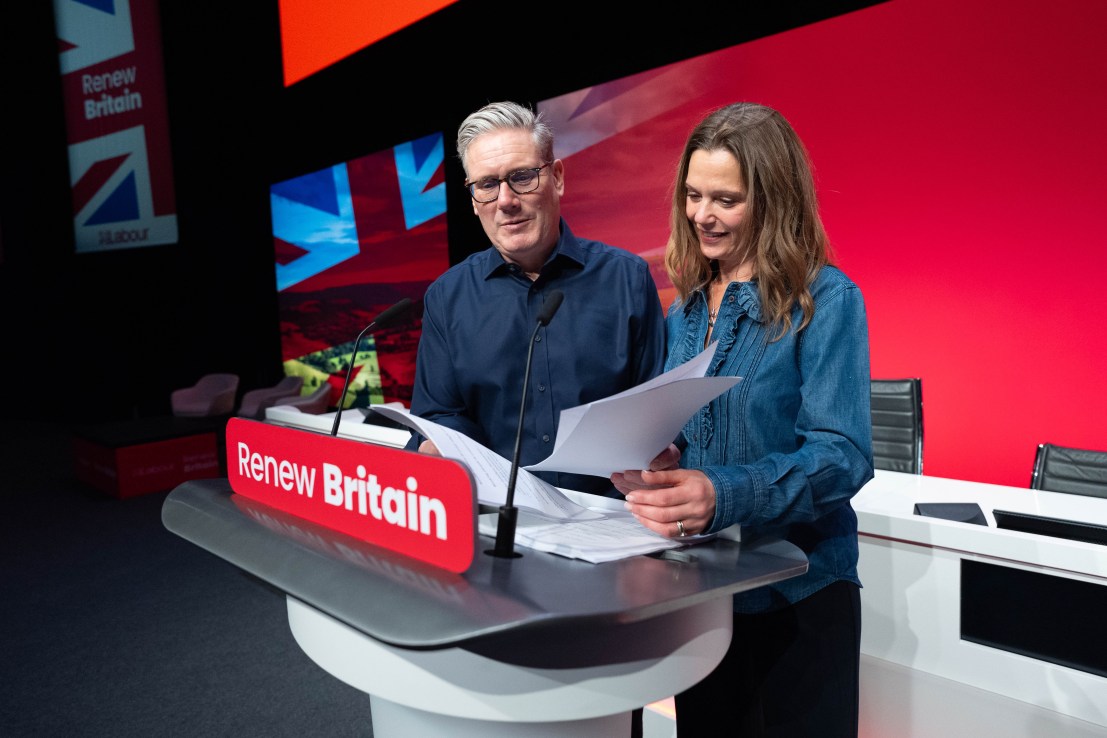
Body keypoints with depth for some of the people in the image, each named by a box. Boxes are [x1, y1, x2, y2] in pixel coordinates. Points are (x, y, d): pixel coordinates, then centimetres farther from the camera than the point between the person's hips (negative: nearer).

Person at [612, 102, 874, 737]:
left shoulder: (826, 300, -13)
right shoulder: (687, 306, 6)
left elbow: (842, 454, -21)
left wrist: (724, 495, -37)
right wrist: (650, 464, -12)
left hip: (795, 596, -5)